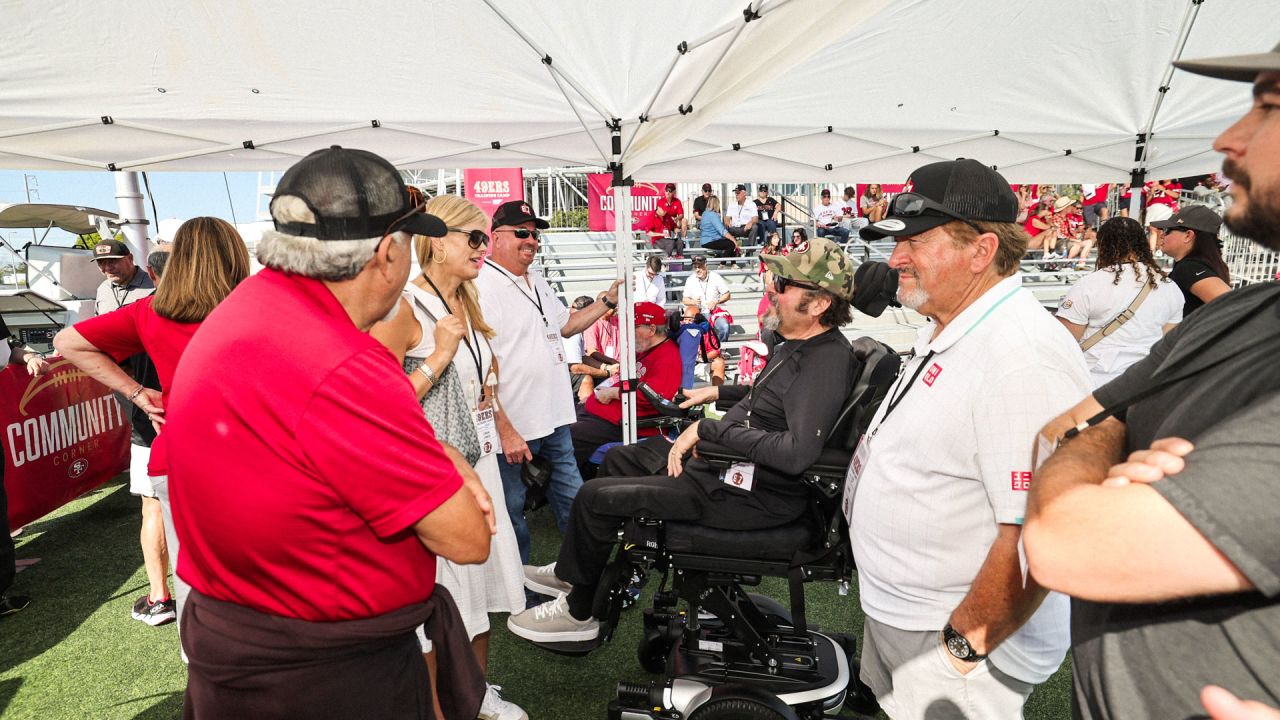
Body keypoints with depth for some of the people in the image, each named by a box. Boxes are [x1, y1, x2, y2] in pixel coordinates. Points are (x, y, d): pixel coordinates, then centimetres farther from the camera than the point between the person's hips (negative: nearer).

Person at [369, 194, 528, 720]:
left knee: (479, 578, 19)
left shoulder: (466, 303, 8)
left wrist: (502, 425, 10)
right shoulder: (403, 307, -18)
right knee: (437, 598, 5)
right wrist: (439, 354, -23)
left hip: (478, 461, 8)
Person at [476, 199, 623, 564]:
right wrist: (505, 431, -22)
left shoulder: (537, 281, 12)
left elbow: (565, 325, 27)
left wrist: (607, 301, 15)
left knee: (575, 501, 17)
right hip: (513, 429, -8)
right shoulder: (482, 288, -16)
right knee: (512, 513, 9)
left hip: (555, 420, 8)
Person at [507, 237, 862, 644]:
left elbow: (797, 453, -35)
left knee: (596, 497, -7)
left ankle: (578, 613, 16)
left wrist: (709, 429, -28)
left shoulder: (827, 360, -24)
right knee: (617, 457, 18)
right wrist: (719, 392, 20)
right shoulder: (798, 345, 6)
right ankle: (571, 572, 36)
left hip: (751, 495, -10)